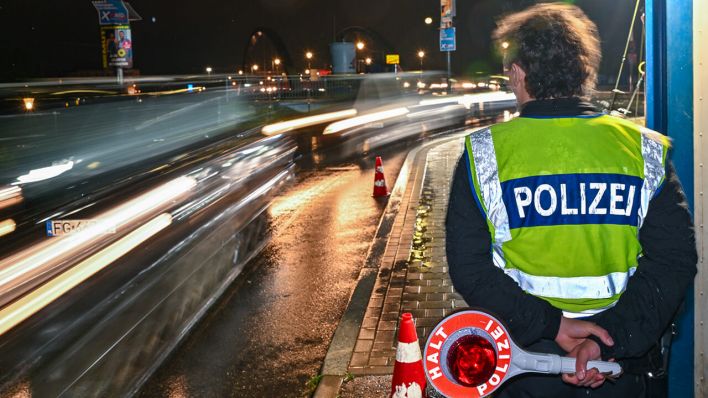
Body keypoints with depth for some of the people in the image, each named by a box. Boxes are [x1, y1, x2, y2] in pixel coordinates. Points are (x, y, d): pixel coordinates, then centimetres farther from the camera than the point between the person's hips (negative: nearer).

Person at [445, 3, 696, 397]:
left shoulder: (484, 154, -9)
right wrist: (609, 340, -16)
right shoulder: (645, 150, -5)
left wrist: (551, 324, -16)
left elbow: (469, 268, -13)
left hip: (524, 361, 0)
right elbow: (674, 261, -10)